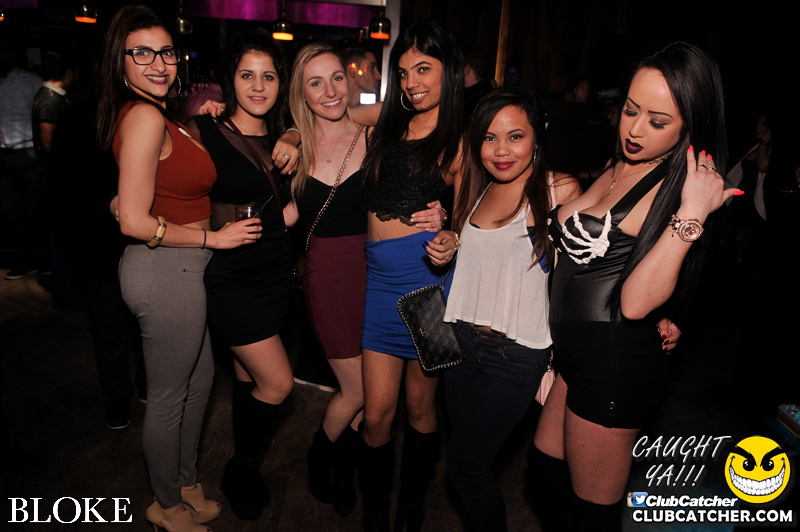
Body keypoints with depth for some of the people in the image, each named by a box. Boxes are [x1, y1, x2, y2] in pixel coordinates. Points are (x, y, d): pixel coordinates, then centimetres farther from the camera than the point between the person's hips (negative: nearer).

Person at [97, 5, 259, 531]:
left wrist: (199, 122, 14)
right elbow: (135, 222, -23)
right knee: (169, 397, 9)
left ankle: (186, 482, 44)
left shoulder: (159, 115, 11)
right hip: (165, 271, -10)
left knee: (200, 378, 23)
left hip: (180, 270, 10)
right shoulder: (144, 117, -19)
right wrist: (214, 237, -14)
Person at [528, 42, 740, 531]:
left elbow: (635, 302, -29)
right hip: (578, 356, 8)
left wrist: (690, 215, -31)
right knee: (546, 481, 23)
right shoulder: (618, 170, 7)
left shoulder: (675, 190, -18)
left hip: (614, 367, -8)